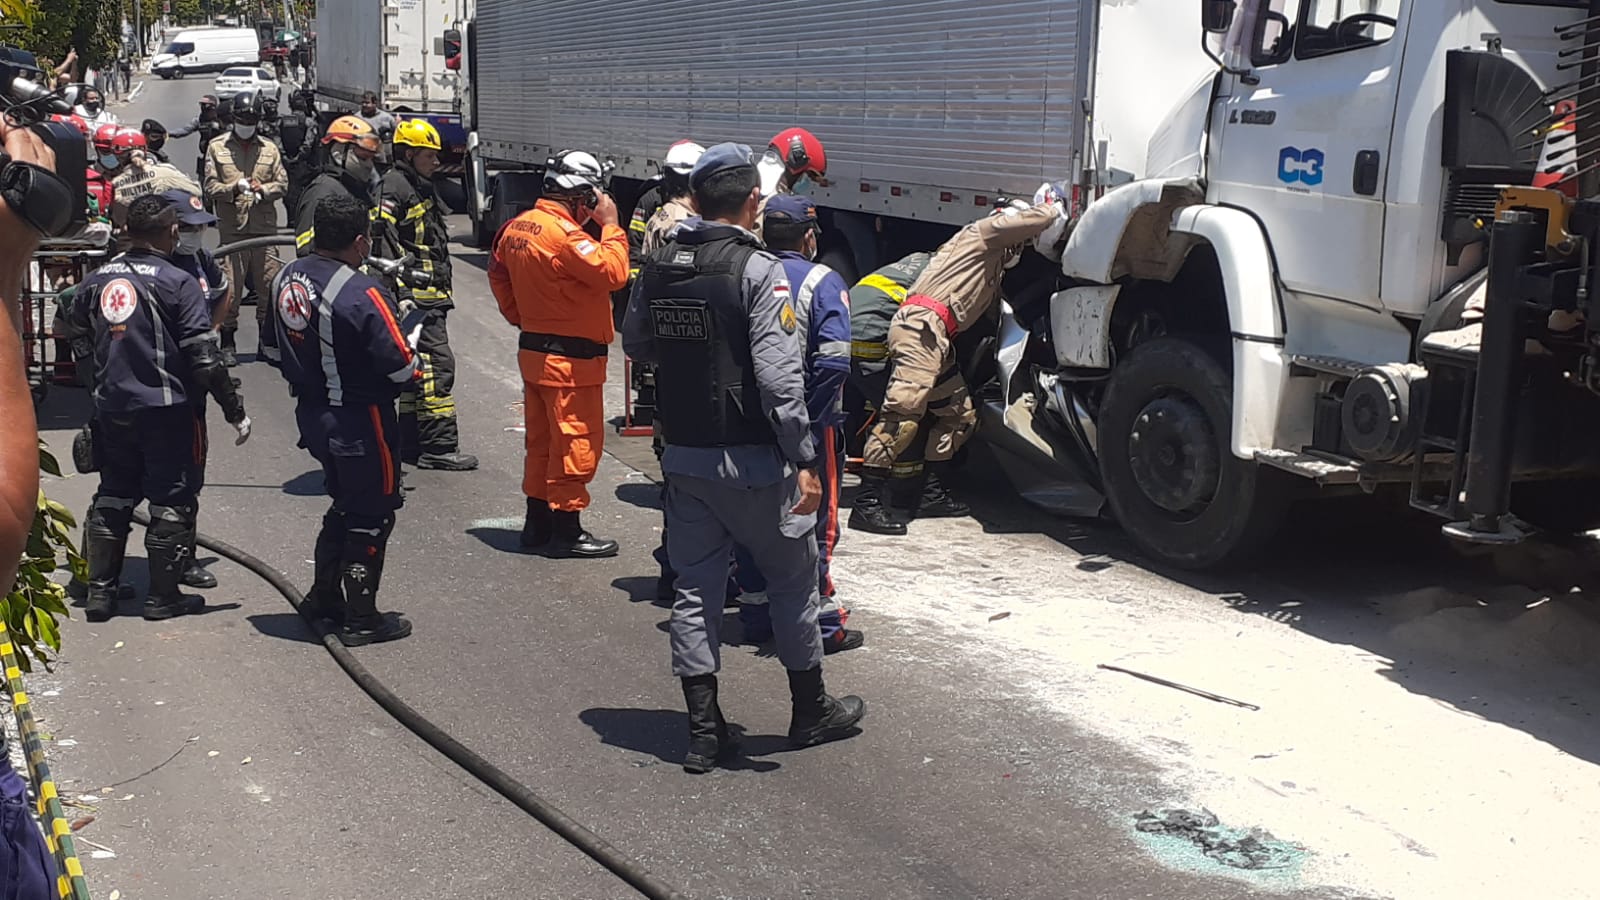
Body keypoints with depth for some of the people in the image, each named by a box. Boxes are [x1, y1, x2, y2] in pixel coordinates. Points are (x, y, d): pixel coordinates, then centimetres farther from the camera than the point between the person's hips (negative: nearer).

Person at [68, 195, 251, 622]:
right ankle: (163, 596, 9)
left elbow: (77, 337, 17)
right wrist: (235, 410, -10)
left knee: (112, 496, 16)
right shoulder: (177, 282, -13)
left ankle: (100, 591, 20)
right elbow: (203, 355, -15)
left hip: (111, 407, 6)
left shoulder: (97, 280, 5)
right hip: (167, 409, -6)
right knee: (172, 500, 5)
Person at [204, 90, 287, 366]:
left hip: (265, 225, 2)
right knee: (231, 284, -4)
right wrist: (234, 188, -15)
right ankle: (228, 343, 4)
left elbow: (282, 183, 11)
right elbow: (210, 186, 3)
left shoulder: (269, 149, 12)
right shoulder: (217, 147, 7)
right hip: (231, 226, -2)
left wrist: (263, 189, -9)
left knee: (268, 284, 4)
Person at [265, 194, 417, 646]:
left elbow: (278, 342, 13)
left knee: (346, 502, 25)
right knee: (372, 515, 6)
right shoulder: (362, 294, -24)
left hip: (311, 413, 8)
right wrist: (414, 365, 0)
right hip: (359, 419, -8)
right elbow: (398, 364, -22)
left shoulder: (286, 278, 1)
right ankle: (360, 619, 13)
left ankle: (324, 594, 33)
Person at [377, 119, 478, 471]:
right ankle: (440, 446, -9)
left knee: (417, 367, 13)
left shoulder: (422, 188, 21)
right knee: (437, 365, -11)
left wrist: (441, 290, 28)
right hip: (416, 296, -11)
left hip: (430, 297, 11)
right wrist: (400, 293, -25)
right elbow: (385, 243, -19)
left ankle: (411, 443, 19)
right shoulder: (394, 187, -11)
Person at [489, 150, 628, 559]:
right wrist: (610, 226, -14)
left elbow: (498, 275, 19)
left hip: (533, 351, 9)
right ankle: (567, 531, 7)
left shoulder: (517, 228, 7)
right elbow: (612, 273, -25)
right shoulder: (565, 233, -21)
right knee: (576, 443, 0)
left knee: (542, 439, 18)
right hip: (571, 359, -9)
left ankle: (537, 522, 26)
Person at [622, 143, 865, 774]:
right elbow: (779, 377, -22)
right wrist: (803, 460, -19)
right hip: (751, 460, -5)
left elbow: (635, 346, 18)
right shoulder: (759, 271, -16)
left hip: (684, 455, 6)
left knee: (695, 586, 11)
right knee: (792, 580, 12)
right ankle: (810, 711, 25)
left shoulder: (658, 268, 3)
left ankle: (704, 730, 14)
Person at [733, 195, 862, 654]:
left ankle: (756, 615, 25)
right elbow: (834, 358, -22)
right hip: (807, 425, -4)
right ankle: (821, 625, 12)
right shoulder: (822, 281, -10)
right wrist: (812, 414, -14)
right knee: (814, 525, 6)